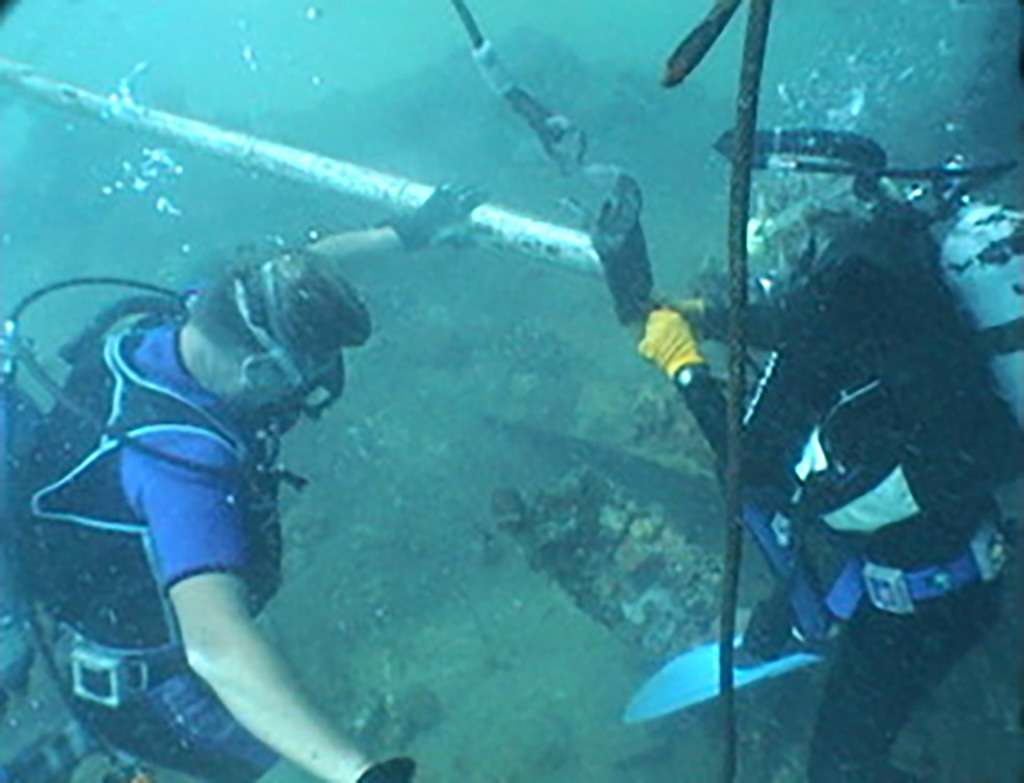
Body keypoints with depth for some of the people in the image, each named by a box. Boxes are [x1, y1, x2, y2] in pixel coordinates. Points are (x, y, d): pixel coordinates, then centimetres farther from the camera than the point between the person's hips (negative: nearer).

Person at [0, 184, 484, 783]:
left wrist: (409, 234, 10)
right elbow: (215, 646, -59)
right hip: (146, 680, -8)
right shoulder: (180, 455, -45)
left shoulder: (186, 321, -20)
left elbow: (302, 263, 1)